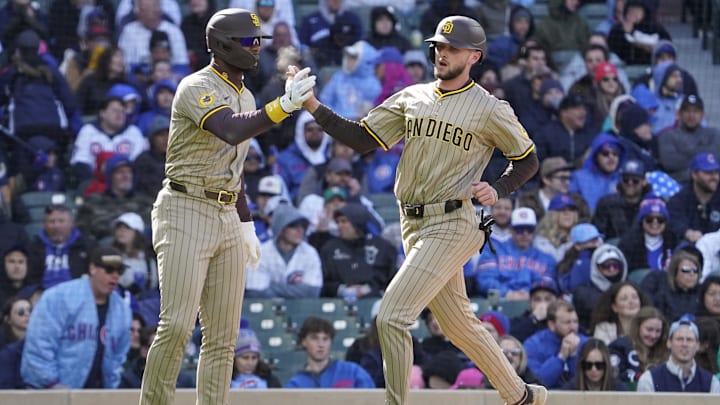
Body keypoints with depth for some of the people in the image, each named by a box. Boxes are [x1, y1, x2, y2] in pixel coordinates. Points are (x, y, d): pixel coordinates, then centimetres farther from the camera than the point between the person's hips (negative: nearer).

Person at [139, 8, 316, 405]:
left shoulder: (244, 97, 17)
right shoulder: (198, 87, -11)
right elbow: (231, 131, -30)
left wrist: (246, 224, 21)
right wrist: (282, 106, -40)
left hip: (227, 218, 8)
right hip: (185, 212, -8)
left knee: (223, 335, 5)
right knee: (177, 324, -15)